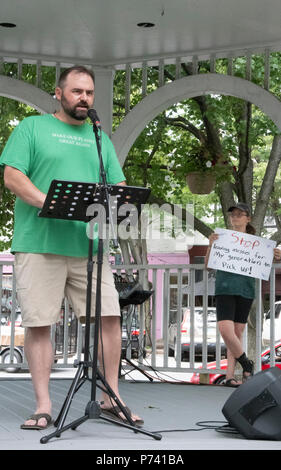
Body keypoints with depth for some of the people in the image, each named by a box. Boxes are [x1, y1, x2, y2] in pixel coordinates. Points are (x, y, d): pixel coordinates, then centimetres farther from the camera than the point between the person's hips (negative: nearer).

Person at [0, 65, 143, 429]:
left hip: (88, 245, 4)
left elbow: (118, 187, 18)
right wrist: (49, 203, -17)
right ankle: (43, 406, 4)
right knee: (38, 323, -4)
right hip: (39, 243, -4)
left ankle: (111, 398, 9)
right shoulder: (32, 127, 8)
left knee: (109, 315, -3)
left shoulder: (100, 138, 21)